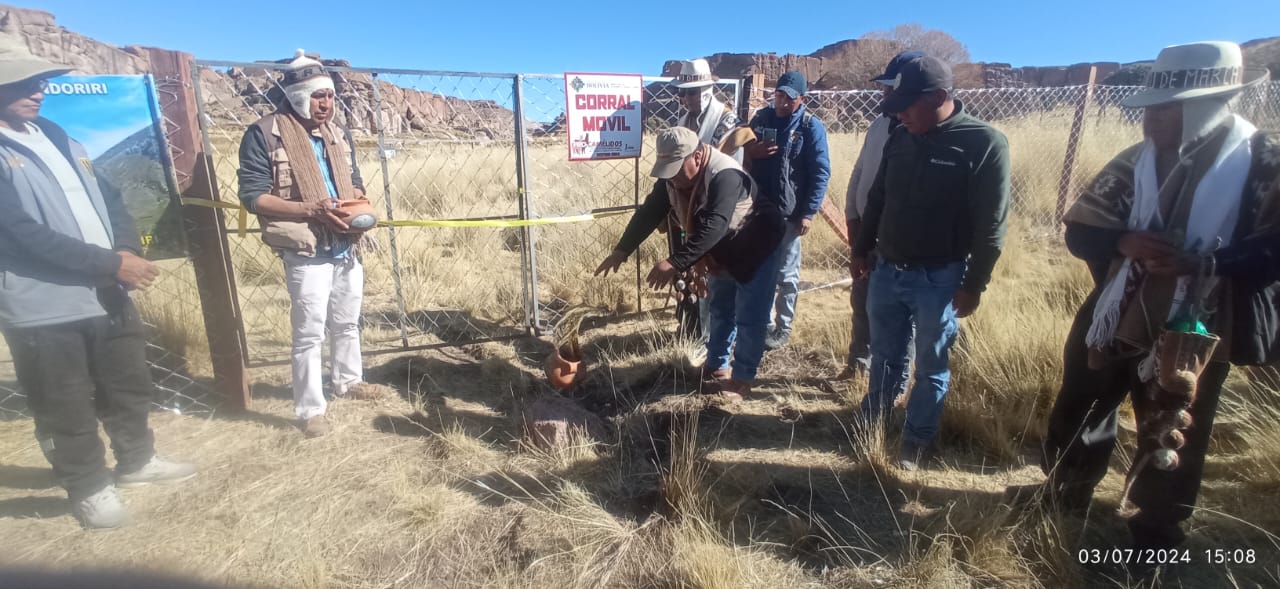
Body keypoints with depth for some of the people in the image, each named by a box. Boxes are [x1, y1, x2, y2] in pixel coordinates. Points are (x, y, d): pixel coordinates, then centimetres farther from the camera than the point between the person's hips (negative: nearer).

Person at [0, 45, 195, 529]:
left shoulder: (56, 136, 11)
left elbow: (106, 197, 11)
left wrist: (128, 250, -6)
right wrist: (112, 263, -22)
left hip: (107, 294, 7)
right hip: (44, 309, -6)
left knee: (130, 384, 18)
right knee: (68, 408, 8)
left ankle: (136, 461, 37)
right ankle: (89, 488, 25)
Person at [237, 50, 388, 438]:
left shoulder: (338, 135, 11)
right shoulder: (264, 135, -9)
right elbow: (252, 195, -13)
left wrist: (359, 207, -3)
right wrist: (310, 209, -24)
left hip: (347, 247, 7)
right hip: (306, 252, -6)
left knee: (347, 322, 19)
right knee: (309, 332, 0)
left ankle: (348, 381, 39)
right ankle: (310, 409, 13)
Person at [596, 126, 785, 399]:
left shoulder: (726, 176, -36)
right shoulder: (672, 175, -13)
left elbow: (713, 227, -46)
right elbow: (650, 212, -8)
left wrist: (675, 263, -52)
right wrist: (621, 251, -12)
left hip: (754, 250, -7)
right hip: (721, 253, 8)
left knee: (748, 317, -1)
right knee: (720, 310, 18)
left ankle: (743, 377, 15)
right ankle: (717, 365, 34)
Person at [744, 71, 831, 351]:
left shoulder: (811, 127, -7)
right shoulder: (761, 118, 8)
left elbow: (821, 173, -9)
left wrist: (809, 212, -16)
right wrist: (749, 151, -7)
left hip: (789, 213, -5)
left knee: (785, 274, 5)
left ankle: (783, 327, 18)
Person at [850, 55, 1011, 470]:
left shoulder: (985, 143, -12)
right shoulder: (900, 139, 4)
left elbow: (991, 226, -12)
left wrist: (974, 285, -13)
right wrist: (861, 249, 15)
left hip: (938, 280, -4)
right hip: (887, 271, 5)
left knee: (930, 368, 11)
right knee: (884, 356, 19)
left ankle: (916, 440, 28)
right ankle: (871, 419, 38)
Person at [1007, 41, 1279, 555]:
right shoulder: (1135, 161, 0)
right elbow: (1080, 229, -2)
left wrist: (1203, 264, -28)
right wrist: (1125, 242, -22)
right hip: (1114, 320, 3)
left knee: (1170, 438, 15)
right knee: (1076, 413, 17)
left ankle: (1157, 529, 39)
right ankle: (1064, 492, 41)